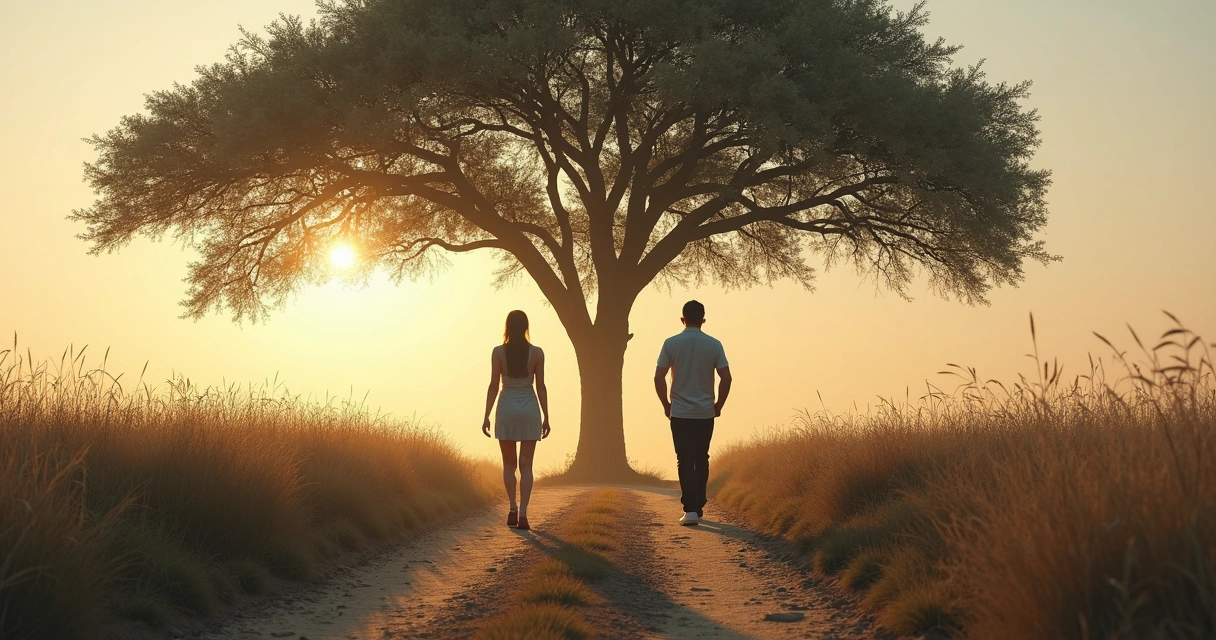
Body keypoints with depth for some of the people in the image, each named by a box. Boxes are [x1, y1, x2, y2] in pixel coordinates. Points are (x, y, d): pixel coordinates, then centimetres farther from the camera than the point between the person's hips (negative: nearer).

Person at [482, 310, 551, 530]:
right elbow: (540, 387, -2)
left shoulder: (498, 352, -4)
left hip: (507, 409, 0)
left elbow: (494, 386, -5)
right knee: (526, 465, 1)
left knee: (509, 464, 14)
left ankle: (513, 509, 9)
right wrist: (546, 417, 4)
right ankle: (522, 513, -7)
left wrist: (486, 415, 1)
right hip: (529, 409, 0)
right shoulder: (536, 353, -3)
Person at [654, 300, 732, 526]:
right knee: (702, 460, 16)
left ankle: (690, 509, -11)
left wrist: (666, 404, 6)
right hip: (705, 413, 2)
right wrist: (719, 405, 8)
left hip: (679, 413, -2)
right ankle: (698, 507, 22)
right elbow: (726, 378, -5)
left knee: (685, 461, 0)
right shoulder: (714, 345, -2)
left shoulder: (671, 344, -5)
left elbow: (659, 377, -7)